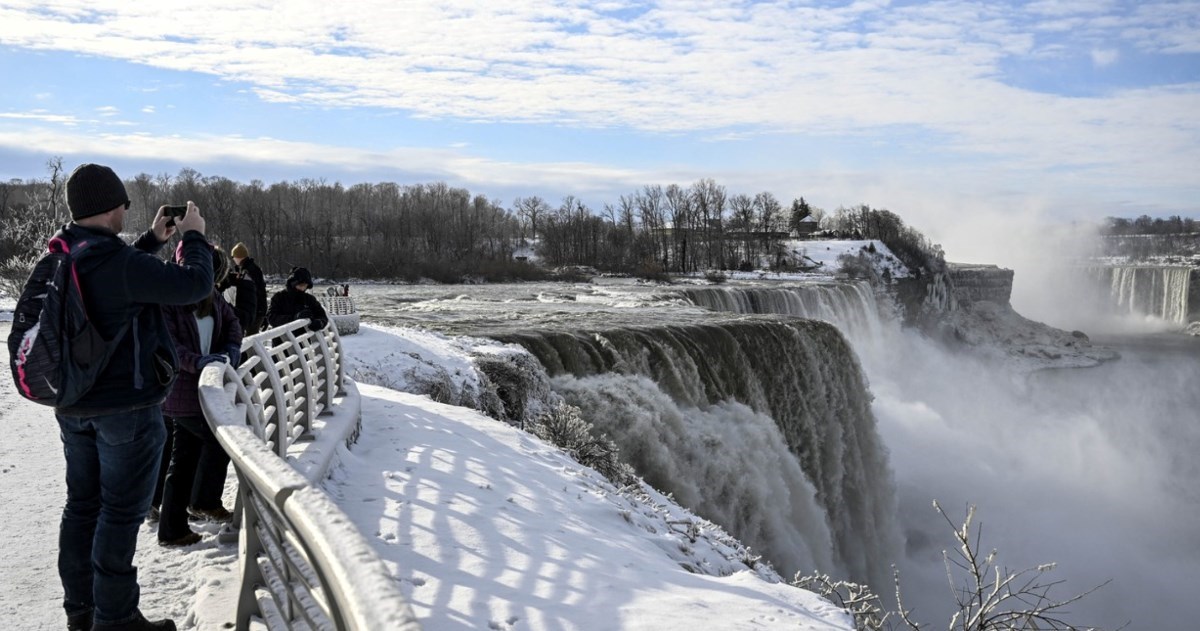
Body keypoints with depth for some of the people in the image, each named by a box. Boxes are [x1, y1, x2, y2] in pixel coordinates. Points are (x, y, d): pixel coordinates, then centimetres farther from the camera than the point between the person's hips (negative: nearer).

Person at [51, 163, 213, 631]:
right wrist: (194, 237, -5)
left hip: (73, 405, 8)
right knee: (121, 511, 1)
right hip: (126, 405, -8)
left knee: (82, 504, 17)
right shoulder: (119, 262, -23)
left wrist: (152, 240, 20)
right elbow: (194, 285, -20)